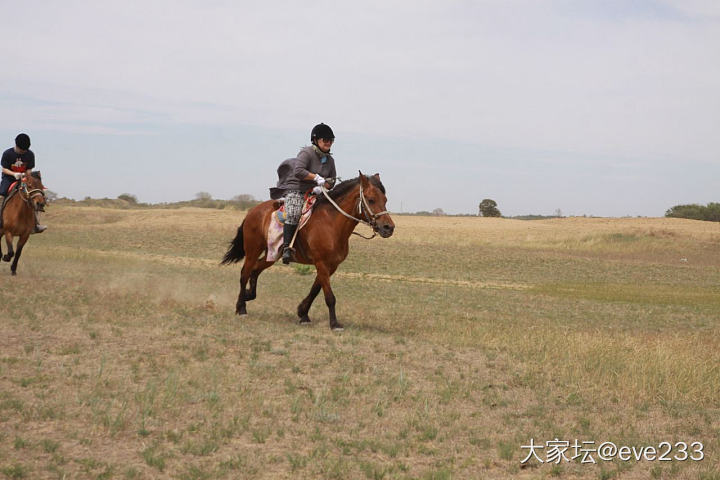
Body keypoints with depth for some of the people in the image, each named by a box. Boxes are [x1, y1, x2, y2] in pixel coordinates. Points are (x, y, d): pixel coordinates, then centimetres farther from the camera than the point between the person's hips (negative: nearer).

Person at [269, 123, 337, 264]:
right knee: (293, 214, -32)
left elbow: (332, 181, 14)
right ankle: (286, 248, -34)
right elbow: (298, 171, -24)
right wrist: (316, 177, -22)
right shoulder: (307, 153, -10)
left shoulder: (330, 160, 13)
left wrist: (322, 186, -7)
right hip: (295, 190, -7)